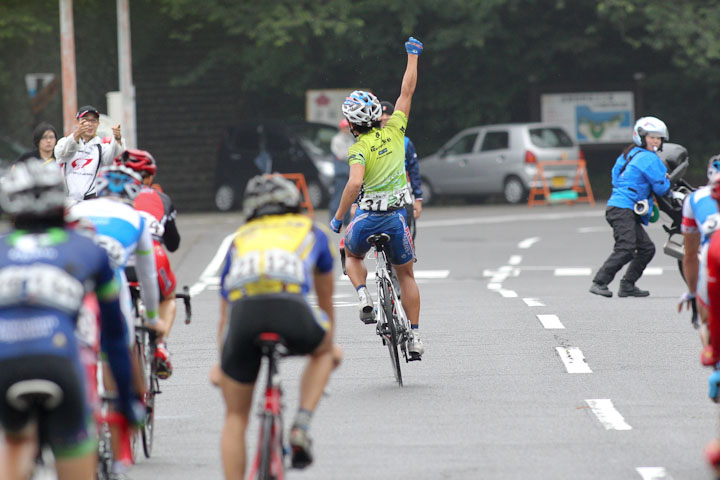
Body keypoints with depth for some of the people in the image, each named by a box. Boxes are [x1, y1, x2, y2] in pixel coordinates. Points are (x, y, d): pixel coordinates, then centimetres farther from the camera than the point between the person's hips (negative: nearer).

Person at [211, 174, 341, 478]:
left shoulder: (240, 239, 37)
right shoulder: (310, 232, 35)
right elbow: (326, 300, 49)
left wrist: (221, 366, 62)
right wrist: (330, 344, 67)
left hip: (243, 311, 1)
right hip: (291, 310, -1)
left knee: (235, 417, 18)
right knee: (323, 350, 34)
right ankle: (301, 426, 15)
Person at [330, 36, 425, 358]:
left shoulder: (359, 149, -11)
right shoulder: (394, 131, 0)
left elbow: (355, 182, -27)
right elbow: (407, 92, 11)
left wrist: (338, 217, -16)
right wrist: (412, 56, 21)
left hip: (367, 219, -3)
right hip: (397, 217, 3)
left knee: (352, 255, 30)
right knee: (405, 275, 19)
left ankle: (363, 297, 3)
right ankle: (415, 338, 14)